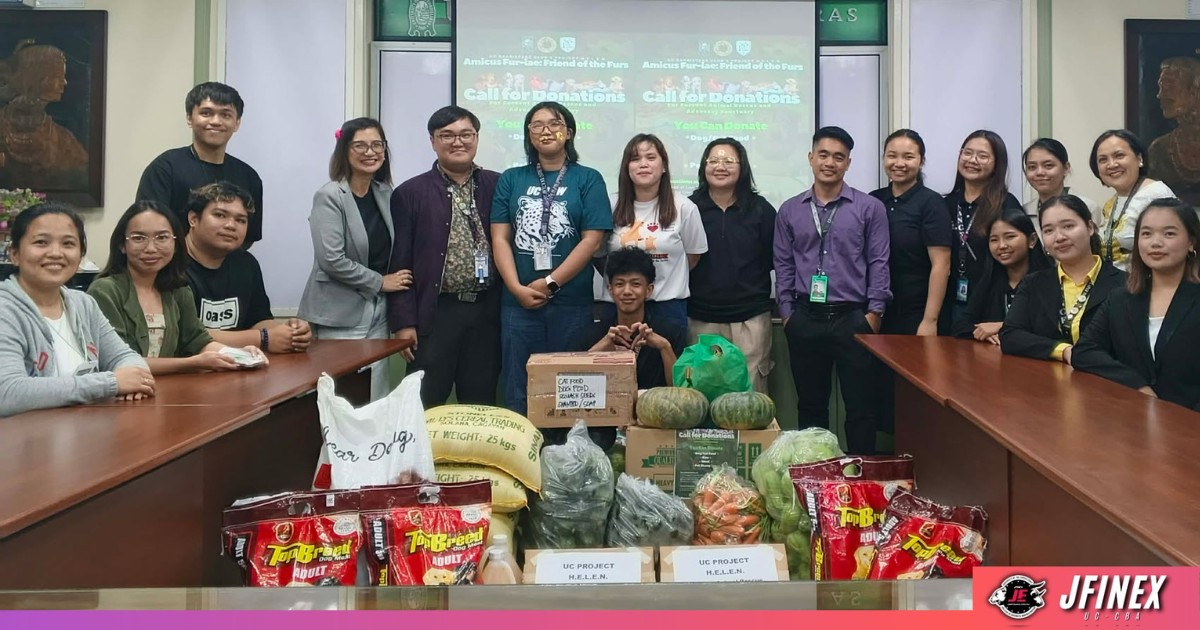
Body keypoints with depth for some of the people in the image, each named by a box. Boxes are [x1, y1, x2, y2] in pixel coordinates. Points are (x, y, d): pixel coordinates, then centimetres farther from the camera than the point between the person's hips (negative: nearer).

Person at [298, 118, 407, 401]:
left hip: (377, 311, 6)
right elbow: (331, 260, -19)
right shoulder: (329, 196, -11)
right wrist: (381, 282, -12)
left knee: (378, 399, 8)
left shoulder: (384, 193, 9)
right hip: (340, 314, -6)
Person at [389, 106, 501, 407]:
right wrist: (404, 322, -5)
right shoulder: (410, 194, 3)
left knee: (481, 408, 9)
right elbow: (400, 263, 1)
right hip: (434, 314, -2)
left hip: (487, 313, 2)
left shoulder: (497, 186, 7)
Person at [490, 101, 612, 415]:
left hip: (572, 302, -1)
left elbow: (592, 240, -4)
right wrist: (517, 288, -9)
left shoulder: (588, 179, 5)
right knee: (518, 390, 6)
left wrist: (550, 283, -10)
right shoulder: (511, 179, 11)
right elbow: (500, 238, 5)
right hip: (518, 301, 2)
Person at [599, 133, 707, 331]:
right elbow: (598, 253, 10)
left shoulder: (684, 208, -4)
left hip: (667, 306, -1)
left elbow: (693, 254, 8)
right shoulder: (611, 206, -1)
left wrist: (668, 280, 9)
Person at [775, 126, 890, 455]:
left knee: (861, 406, 2)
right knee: (810, 405, 12)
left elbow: (878, 264, 0)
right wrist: (787, 313, 3)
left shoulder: (870, 208, 1)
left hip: (853, 319, -2)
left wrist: (874, 313, -6)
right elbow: (783, 265, 9)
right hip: (805, 319, 2)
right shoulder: (790, 210, 8)